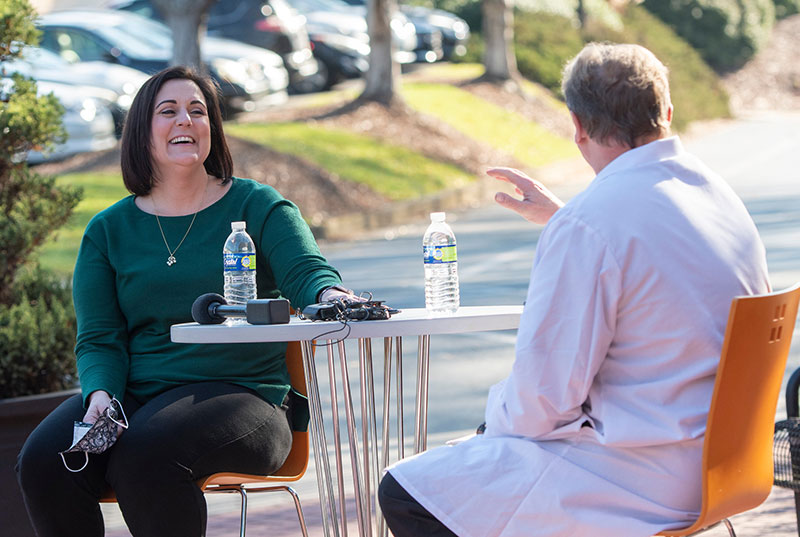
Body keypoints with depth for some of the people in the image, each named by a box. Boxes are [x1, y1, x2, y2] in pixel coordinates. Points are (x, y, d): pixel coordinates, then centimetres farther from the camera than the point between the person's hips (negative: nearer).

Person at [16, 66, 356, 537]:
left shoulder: (257, 207, 7)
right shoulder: (108, 231, 14)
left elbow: (306, 270, -8)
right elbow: (99, 338, 9)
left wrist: (329, 294, -33)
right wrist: (101, 393, -13)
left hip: (241, 392, -3)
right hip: (136, 392, 3)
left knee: (144, 456, -34)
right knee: (43, 462, -25)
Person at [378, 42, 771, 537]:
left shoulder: (588, 223, -23)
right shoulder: (717, 190, 5)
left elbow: (544, 398, -19)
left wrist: (498, 417, 2)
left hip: (643, 482, -10)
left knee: (404, 495, -3)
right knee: (495, 432, 29)